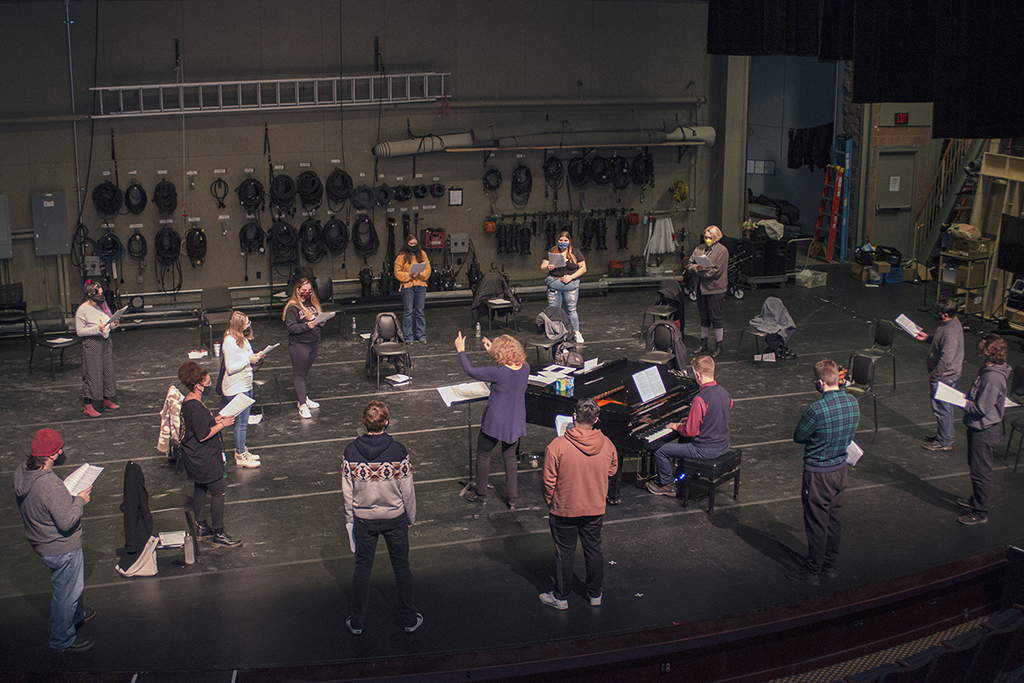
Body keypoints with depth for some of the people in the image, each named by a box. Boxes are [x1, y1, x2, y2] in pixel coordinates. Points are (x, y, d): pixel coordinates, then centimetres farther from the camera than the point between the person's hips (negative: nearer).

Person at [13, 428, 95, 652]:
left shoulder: (21, 470, -9)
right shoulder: (50, 485, -37)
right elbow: (67, 522, -31)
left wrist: (67, 495, 4)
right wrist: (80, 500, -15)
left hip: (40, 541, 9)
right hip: (62, 548, -9)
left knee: (71, 583, 32)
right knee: (66, 591, 13)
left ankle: (76, 616, 55)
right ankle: (62, 640, 31)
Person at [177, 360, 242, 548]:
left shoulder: (187, 402, 4)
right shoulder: (196, 408, -28)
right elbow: (203, 435, -25)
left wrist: (214, 420, 6)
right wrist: (222, 424, -17)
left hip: (195, 460, 11)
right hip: (205, 461, -11)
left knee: (200, 490, 21)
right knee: (219, 492, -1)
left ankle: (201, 527, 34)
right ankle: (218, 534, 6)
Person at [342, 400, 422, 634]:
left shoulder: (351, 452, -13)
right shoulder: (398, 451, -17)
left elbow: (347, 490, -5)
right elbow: (407, 490, -9)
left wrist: (350, 518, 9)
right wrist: (410, 517, 5)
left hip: (363, 518, 1)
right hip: (395, 517, -1)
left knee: (362, 568, 14)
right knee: (401, 566, 14)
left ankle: (357, 622, 23)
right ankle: (409, 619, 24)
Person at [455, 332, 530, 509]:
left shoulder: (499, 373, -27)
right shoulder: (525, 368, -10)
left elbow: (470, 371, -16)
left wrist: (461, 351, -2)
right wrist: (492, 349, 18)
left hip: (495, 421, -5)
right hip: (515, 422, 5)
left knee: (483, 454, 16)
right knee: (510, 456, 21)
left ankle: (480, 494, 30)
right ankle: (513, 497, 24)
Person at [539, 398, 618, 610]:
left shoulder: (557, 446, -22)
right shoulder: (606, 445, -12)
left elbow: (549, 481, -14)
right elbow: (612, 471, 7)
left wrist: (549, 503, 3)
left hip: (564, 509, -3)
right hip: (595, 509, 3)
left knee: (564, 554, 12)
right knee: (594, 551, 19)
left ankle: (561, 597, 26)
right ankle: (595, 594, 34)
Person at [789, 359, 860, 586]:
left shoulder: (816, 410, -27)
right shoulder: (853, 403, -5)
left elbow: (798, 437, -13)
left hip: (818, 473, -7)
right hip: (841, 468, 7)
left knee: (817, 522, 6)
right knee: (834, 518, 18)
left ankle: (812, 571, 18)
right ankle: (830, 565, 32)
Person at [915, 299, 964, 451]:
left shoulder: (950, 332, -30)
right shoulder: (952, 322, 2)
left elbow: (946, 359, -30)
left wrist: (934, 374, -20)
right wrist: (927, 337, 10)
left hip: (943, 377, -10)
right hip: (948, 374, 10)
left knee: (942, 409, 3)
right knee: (945, 407, 22)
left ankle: (944, 442, 15)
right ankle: (945, 436, 37)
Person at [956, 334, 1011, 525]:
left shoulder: (993, 377, -28)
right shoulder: (987, 370, 4)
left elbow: (981, 408, -26)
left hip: (984, 432, -10)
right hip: (977, 428, 10)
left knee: (980, 472, 1)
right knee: (975, 467, 24)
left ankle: (980, 513, 11)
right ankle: (976, 500, 40)